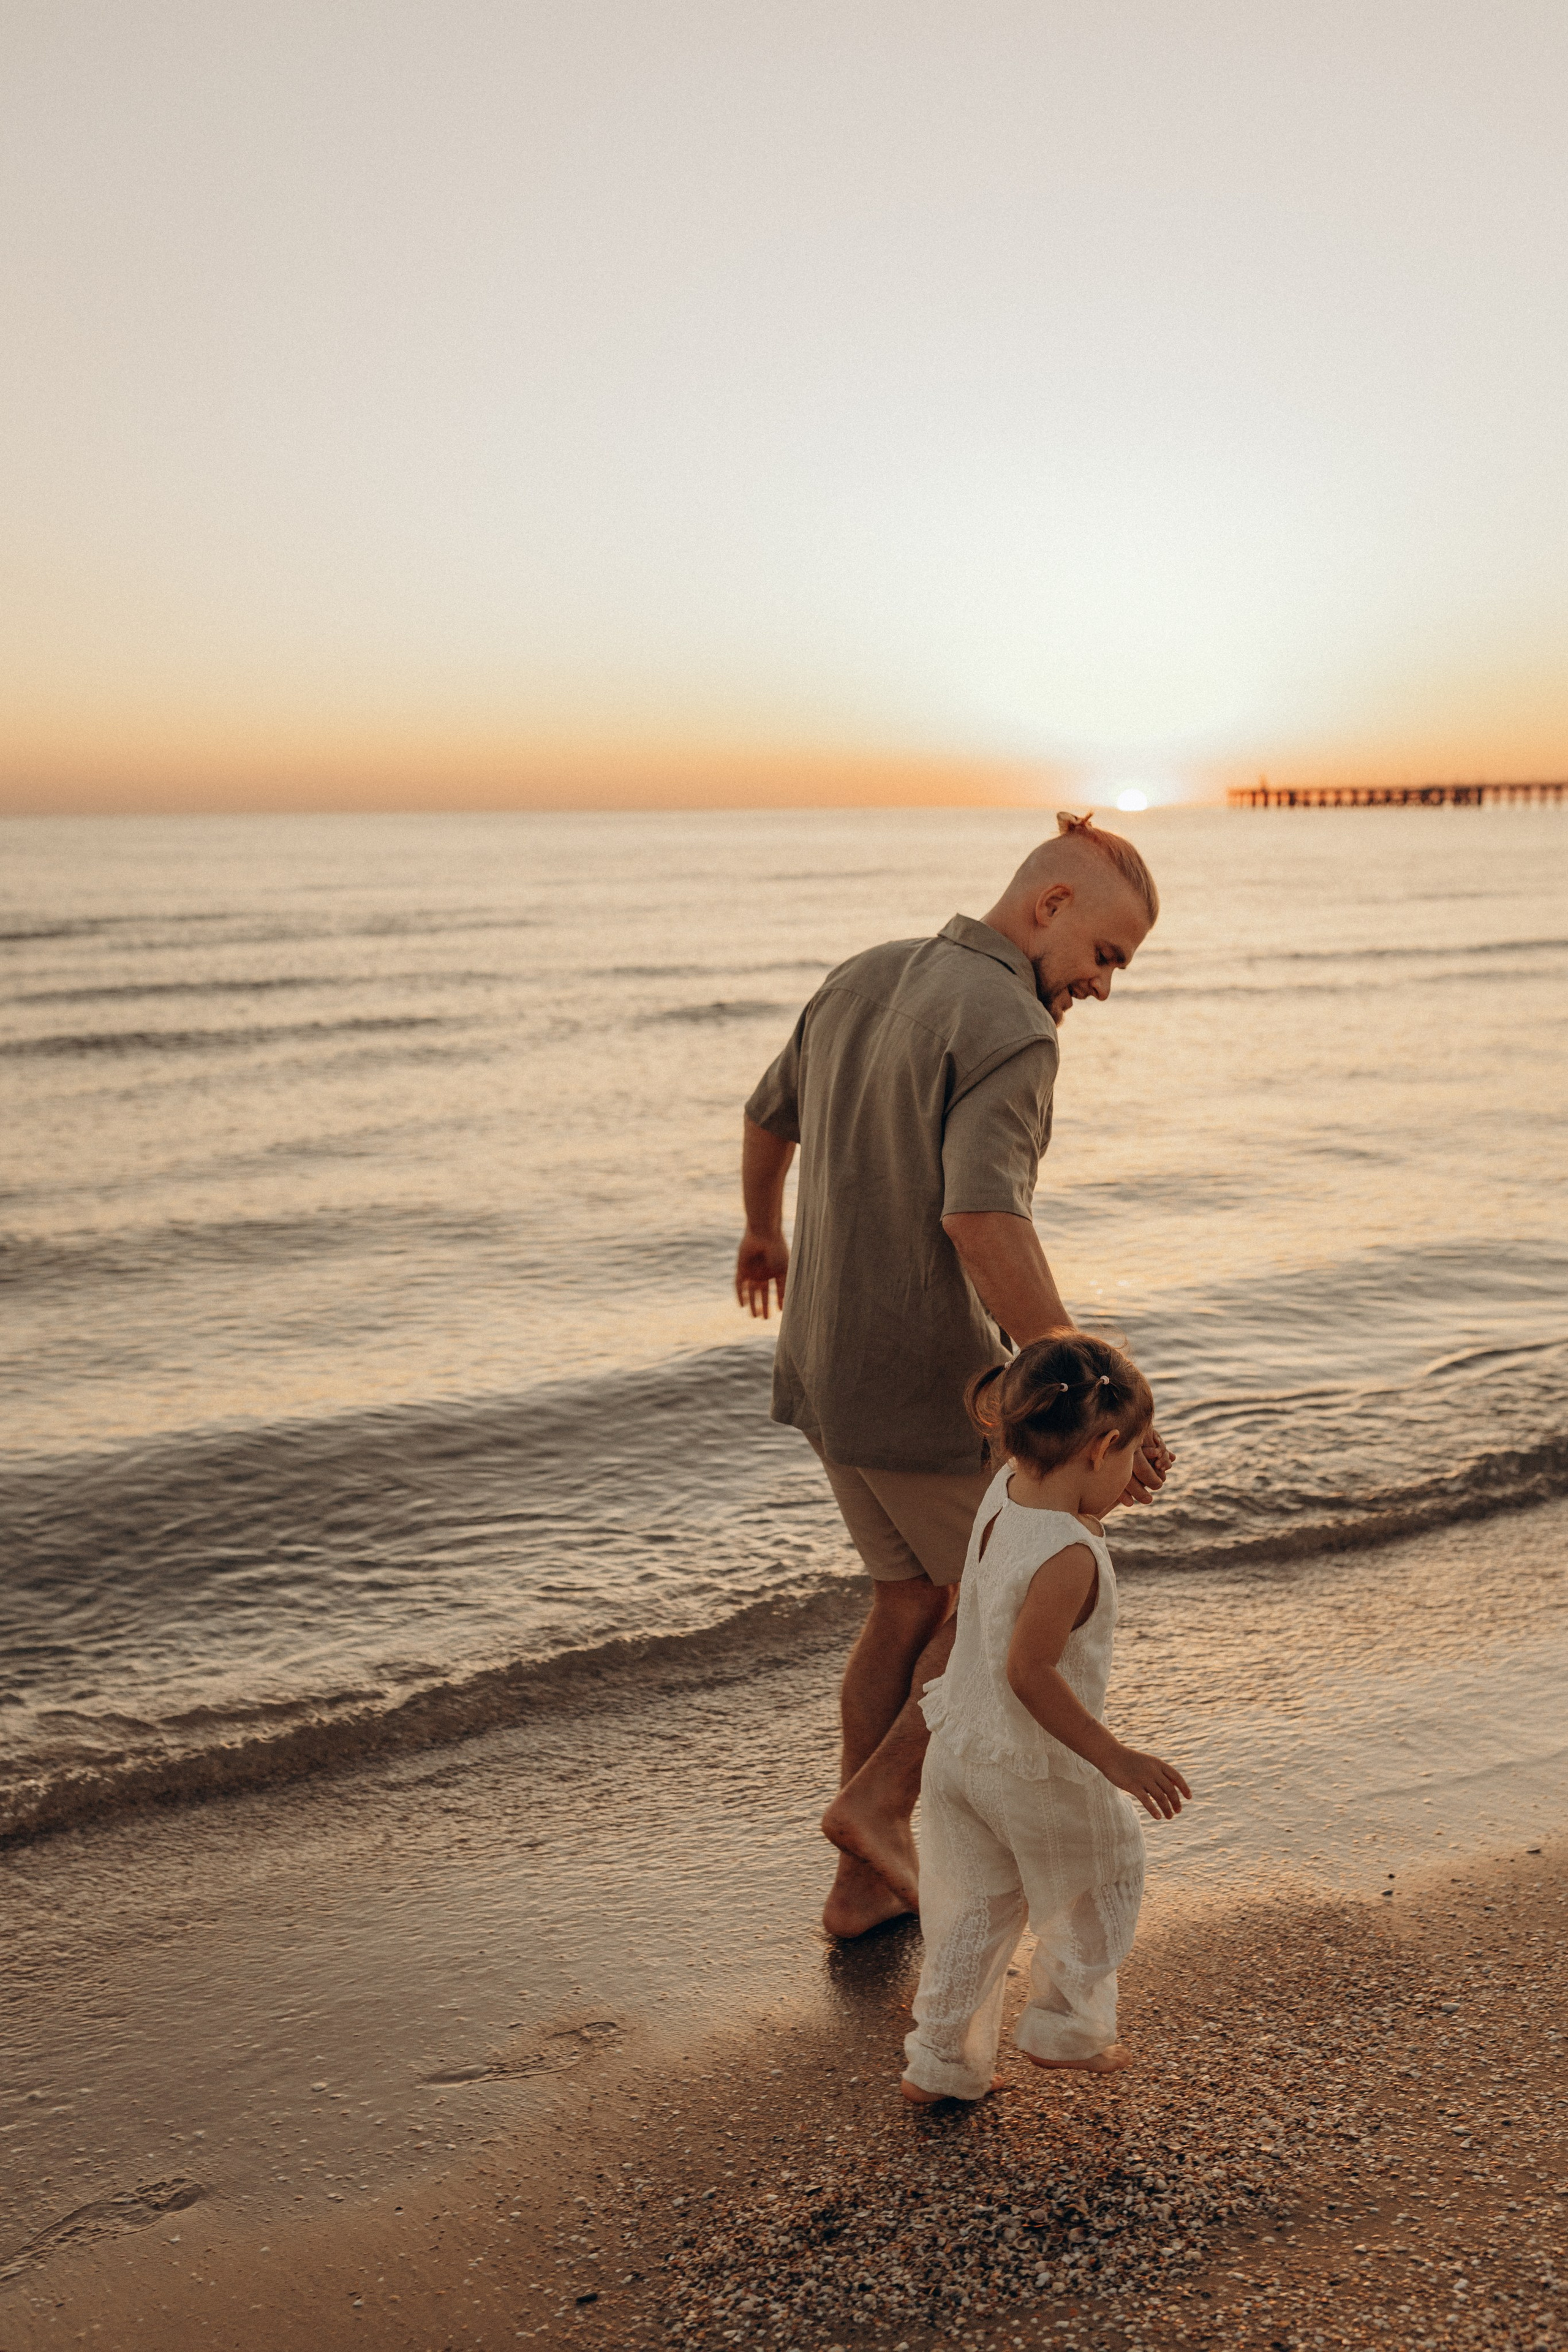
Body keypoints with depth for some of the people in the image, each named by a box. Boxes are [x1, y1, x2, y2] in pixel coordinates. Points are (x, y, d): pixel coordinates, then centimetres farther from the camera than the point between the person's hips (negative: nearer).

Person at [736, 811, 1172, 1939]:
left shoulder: (862, 981, 8)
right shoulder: (1010, 1032, -21)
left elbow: (771, 1117, 23)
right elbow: (983, 1221, -36)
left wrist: (764, 1231, 43)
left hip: (828, 1361, 8)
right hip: (926, 1388, -8)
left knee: (916, 1602, 20)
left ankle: (871, 1881, 26)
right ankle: (880, 1801, 15)